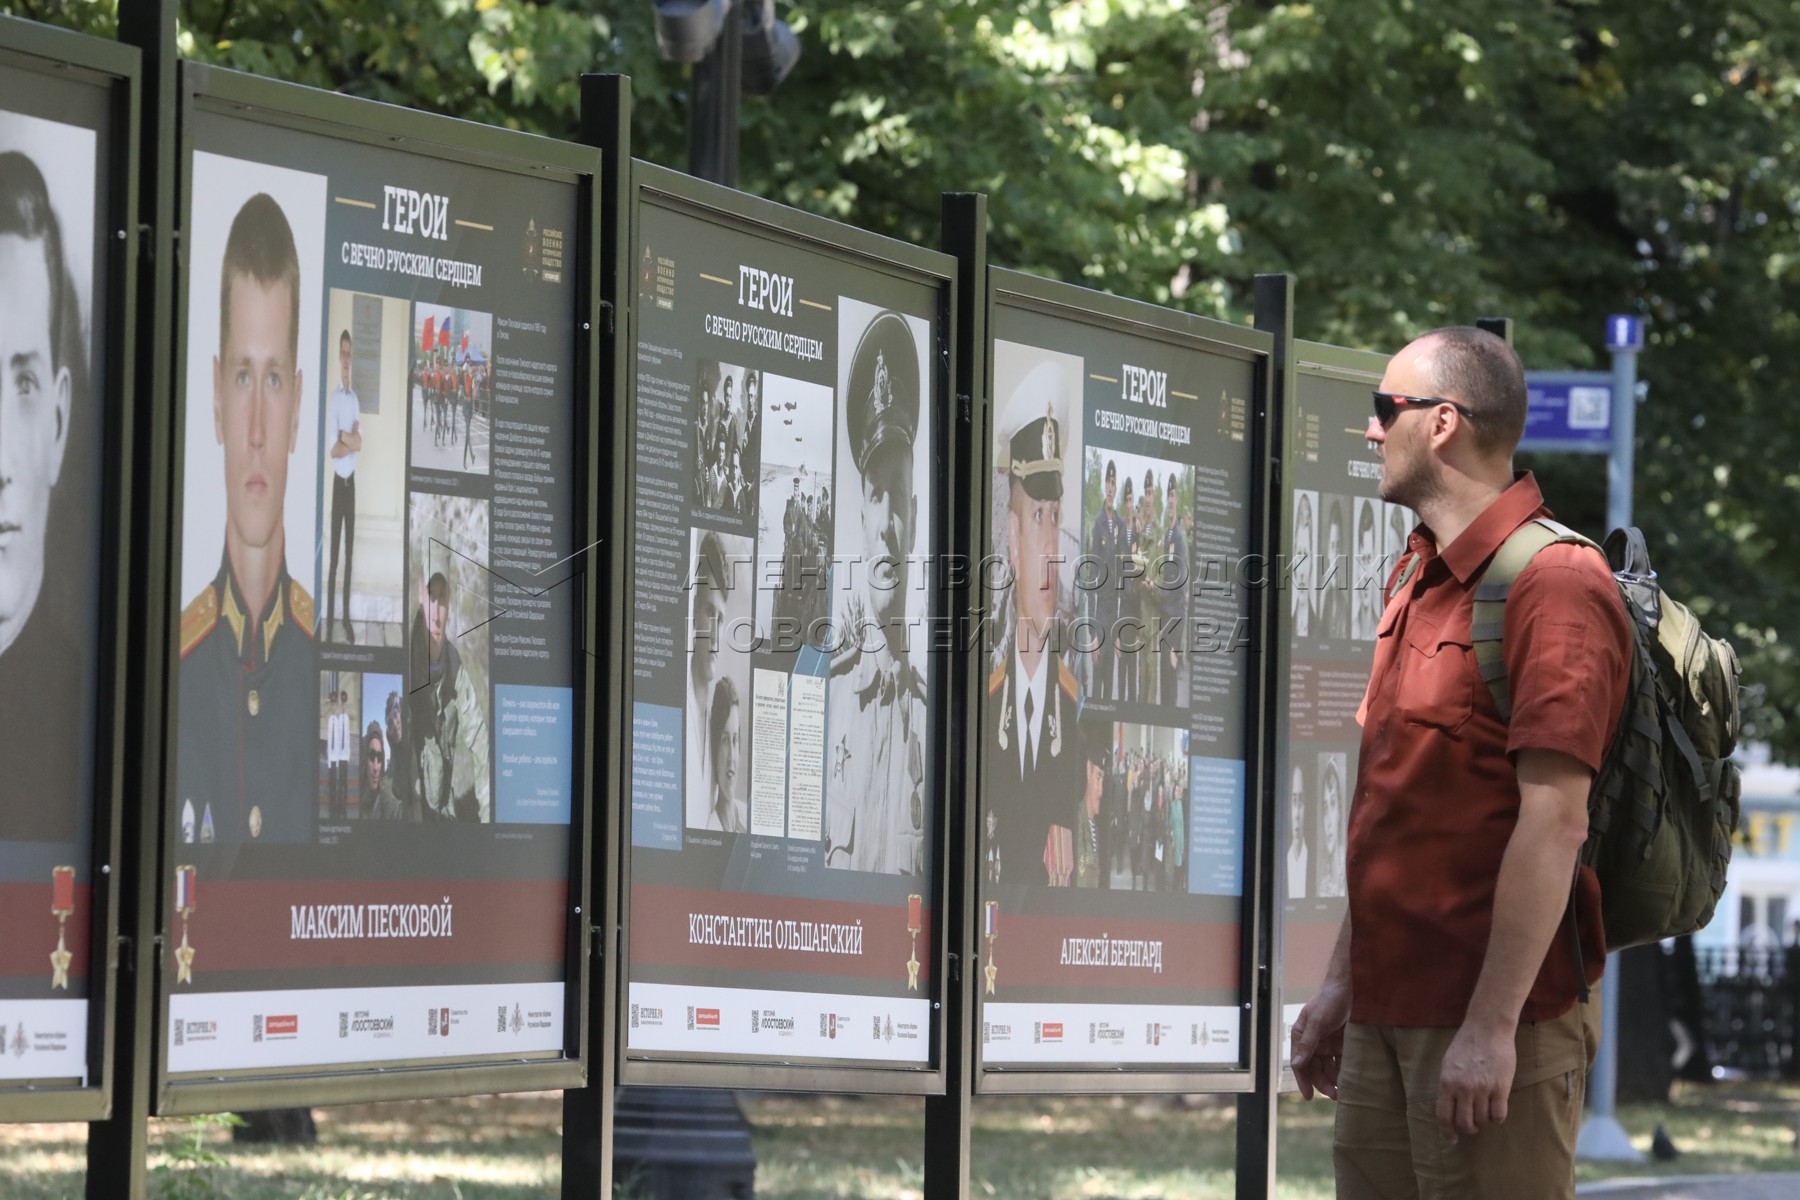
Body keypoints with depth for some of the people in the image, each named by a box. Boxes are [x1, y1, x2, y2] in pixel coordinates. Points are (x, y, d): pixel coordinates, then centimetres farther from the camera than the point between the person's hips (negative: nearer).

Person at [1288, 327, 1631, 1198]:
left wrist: (1492, 1025, -23)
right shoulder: (1417, 582, 17)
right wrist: (1341, 986, 20)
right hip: (1387, 1017, 9)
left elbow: (1553, 824, -20)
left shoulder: (1552, 585, -14)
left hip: (1489, 1027, -9)